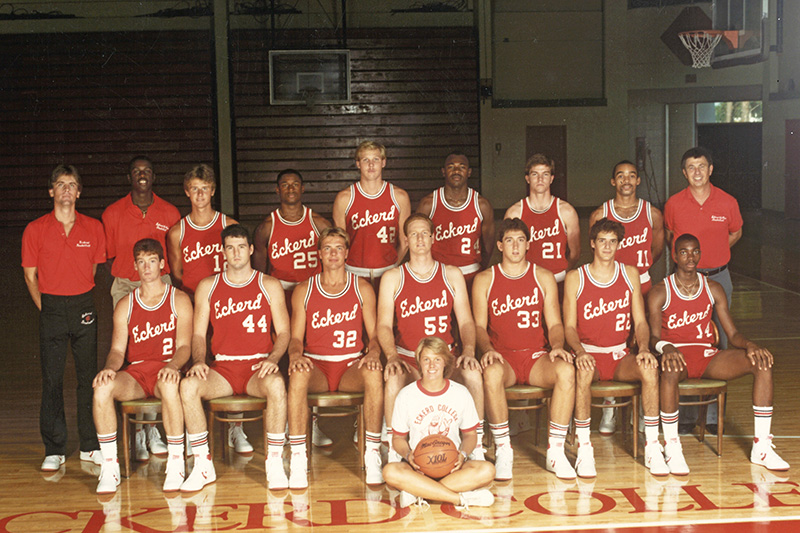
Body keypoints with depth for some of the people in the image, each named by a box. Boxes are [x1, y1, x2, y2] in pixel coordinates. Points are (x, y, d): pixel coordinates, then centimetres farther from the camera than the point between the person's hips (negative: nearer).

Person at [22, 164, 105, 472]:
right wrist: (45, 308, 0)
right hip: (51, 308, -1)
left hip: (84, 306, 1)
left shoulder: (93, 228, 6)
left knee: (89, 376, 4)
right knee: (52, 380, 0)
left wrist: (82, 302, 6)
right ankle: (54, 450, 7)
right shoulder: (35, 230, 2)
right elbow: (30, 275, 6)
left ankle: (90, 446, 13)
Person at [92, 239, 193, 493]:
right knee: (102, 387, -31)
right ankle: (109, 466, -22)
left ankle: (176, 463, -28)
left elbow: (184, 346, -2)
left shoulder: (179, 299, 8)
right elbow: (118, 349, 9)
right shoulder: (125, 305, 15)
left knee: (170, 386, -40)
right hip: (135, 372, 3)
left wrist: (173, 366, -25)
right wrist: (110, 367, -15)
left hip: (166, 369, -3)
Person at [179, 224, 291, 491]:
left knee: (276, 384, -37)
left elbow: (283, 332, 6)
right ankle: (203, 465, -17)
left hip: (258, 367, -2)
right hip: (222, 368, 2)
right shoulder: (207, 287, 14)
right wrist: (198, 360, -9)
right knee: (188, 385, -30)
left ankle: (274, 462, -23)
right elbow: (198, 333, 12)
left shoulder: (269, 285, 10)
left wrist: (273, 359, -13)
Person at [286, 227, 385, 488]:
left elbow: (374, 333, 7)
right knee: (298, 376, -36)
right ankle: (298, 457, -32)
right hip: (316, 364, 0)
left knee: (374, 374, -35)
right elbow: (296, 337, 7)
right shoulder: (303, 291, 10)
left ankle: (372, 454, -28)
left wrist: (373, 351, -17)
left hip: (352, 365, 0)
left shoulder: (362, 288, 10)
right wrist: (296, 354, -17)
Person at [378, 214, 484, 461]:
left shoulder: (452, 275, 10)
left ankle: (476, 446, -18)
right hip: (407, 358, -1)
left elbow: (465, 320, 5)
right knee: (393, 379, -34)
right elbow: (384, 325, -2)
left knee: (473, 374, -30)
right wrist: (392, 356, -22)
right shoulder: (393, 278, 5)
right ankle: (394, 451, -20)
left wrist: (468, 350, -16)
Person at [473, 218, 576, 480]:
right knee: (492, 373, -38)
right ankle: (503, 451, -24)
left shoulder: (544, 277, 12)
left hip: (537, 356, 1)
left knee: (566, 370, -33)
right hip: (502, 357, -1)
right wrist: (487, 349, -16)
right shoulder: (484, 280, 9)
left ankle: (555, 451, -23)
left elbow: (555, 323, 10)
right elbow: (479, 325, 5)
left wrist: (557, 346, -12)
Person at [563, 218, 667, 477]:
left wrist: (643, 348, -15)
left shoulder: (630, 274, 9)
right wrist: (580, 351, -22)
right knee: (583, 370, -38)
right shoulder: (575, 278, 2)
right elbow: (569, 326, -1)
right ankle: (584, 449, -30)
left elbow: (640, 322, 6)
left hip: (620, 356, 2)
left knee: (649, 368, -31)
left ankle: (652, 447, -24)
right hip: (589, 353, -2)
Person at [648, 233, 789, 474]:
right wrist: (665, 347, -32)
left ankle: (761, 447, -18)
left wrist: (750, 345, -15)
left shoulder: (713, 289, 10)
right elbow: (654, 337, -8)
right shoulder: (660, 293, 0)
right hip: (675, 354, -4)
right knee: (669, 370, -42)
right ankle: (672, 448, -29)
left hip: (707, 355, 4)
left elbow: (732, 334, 8)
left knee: (762, 363, -20)